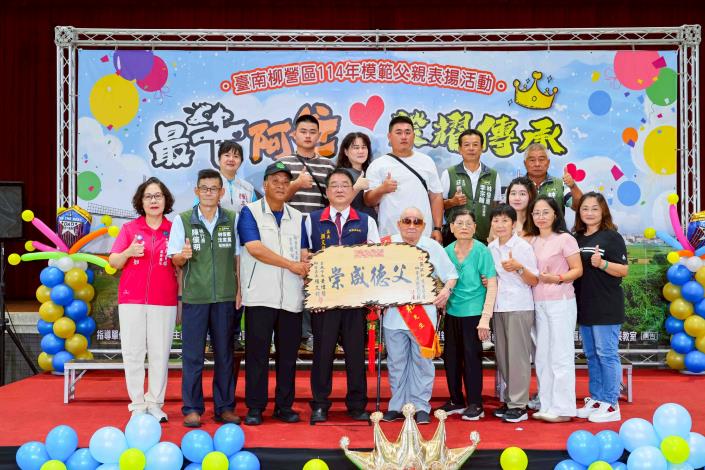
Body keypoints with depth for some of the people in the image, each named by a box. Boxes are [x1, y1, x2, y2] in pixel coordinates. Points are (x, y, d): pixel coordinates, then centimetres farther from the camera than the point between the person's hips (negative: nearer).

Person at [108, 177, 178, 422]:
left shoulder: (173, 229, 6)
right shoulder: (129, 228, 7)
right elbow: (113, 262, 7)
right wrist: (128, 252, -14)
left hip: (164, 301, 0)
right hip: (131, 299, 0)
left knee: (160, 353, 2)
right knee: (133, 352, 2)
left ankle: (155, 403, 12)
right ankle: (138, 405, 11)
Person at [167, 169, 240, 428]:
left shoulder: (232, 219, 5)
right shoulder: (183, 220, 2)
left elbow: (238, 257, 9)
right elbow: (174, 260, 4)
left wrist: (239, 290, 3)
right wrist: (183, 256, -19)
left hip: (225, 296, 1)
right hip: (194, 296, -1)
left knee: (225, 353, 8)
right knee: (193, 354, 3)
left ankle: (225, 406, 19)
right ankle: (192, 408, 13)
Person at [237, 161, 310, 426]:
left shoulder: (297, 217, 17)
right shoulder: (250, 212, 2)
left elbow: (304, 254, 13)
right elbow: (254, 248, -11)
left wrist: (306, 264, -12)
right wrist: (291, 264, -10)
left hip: (291, 297, 4)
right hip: (260, 295, -4)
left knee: (288, 353, 7)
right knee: (257, 353, -2)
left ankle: (284, 406, 16)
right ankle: (255, 407, 6)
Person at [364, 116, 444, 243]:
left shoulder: (426, 161, 11)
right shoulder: (377, 165, 3)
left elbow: (436, 196, 10)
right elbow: (368, 201, -1)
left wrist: (437, 228, 2)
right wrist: (381, 190, -21)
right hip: (390, 237, -2)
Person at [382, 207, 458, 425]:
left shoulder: (433, 247, 3)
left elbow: (451, 274, 7)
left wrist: (447, 289, -12)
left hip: (424, 314, -1)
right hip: (394, 314, 1)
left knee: (422, 362, 4)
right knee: (396, 363, 8)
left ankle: (421, 406, 14)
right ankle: (397, 405, 19)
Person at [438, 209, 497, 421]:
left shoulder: (482, 251, -9)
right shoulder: (447, 251, 4)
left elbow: (492, 286, -10)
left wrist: (485, 318, -16)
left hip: (473, 312, -5)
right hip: (452, 312, 5)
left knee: (471, 357, 0)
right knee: (450, 356, 10)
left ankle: (475, 404, 12)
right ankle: (456, 401, 25)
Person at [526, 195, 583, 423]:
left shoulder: (565, 239, -4)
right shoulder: (532, 242, 11)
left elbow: (577, 270, -8)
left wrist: (557, 278, -21)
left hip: (560, 302, -6)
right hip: (538, 303, 6)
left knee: (560, 355, -4)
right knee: (542, 356, 9)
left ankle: (562, 408, 2)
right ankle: (546, 405, 18)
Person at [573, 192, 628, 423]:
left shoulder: (612, 237, -6)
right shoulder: (577, 238, 11)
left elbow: (624, 270, -10)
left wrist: (602, 264, -25)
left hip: (606, 307, -7)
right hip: (584, 306, 7)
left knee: (606, 354, -4)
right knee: (591, 355, 12)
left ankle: (611, 404, 3)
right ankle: (595, 399, 21)